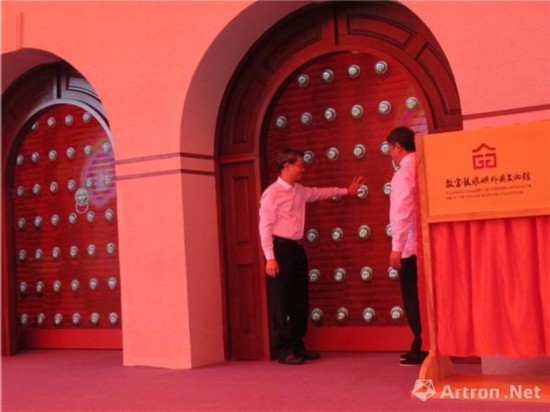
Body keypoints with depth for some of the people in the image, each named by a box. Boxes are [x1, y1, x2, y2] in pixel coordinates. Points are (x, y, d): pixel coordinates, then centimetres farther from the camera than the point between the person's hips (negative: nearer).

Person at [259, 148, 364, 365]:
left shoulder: (300, 191, 13)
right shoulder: (272, 193, -11)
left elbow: (320, 193, 33)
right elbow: (265, 227, -14)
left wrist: (346, 191, 38)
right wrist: (270, 258, -20)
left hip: (296, 249, 8)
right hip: (280, 249, -8)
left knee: (300, 300, 11)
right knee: (280, 302, -3)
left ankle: (296, 346, 21)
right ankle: (282, 350, 4)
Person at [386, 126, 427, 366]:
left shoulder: (404, 172, -13)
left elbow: (403, 212, -20)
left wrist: (397, 247, -19)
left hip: (410, 246, -8)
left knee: (413, 299, -1)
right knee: (422, 298, 13)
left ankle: (422, 349, 3)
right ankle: (425, 346, 19)